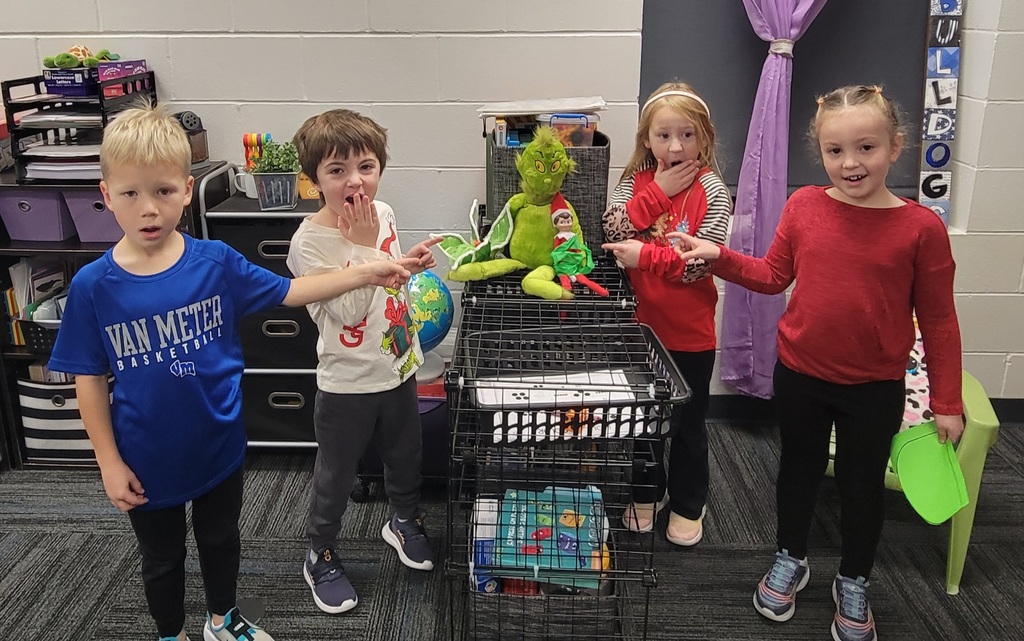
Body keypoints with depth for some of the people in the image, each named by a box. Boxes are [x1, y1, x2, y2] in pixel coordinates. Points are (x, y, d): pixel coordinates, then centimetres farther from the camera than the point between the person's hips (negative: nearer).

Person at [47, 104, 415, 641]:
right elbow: (89, 380, -9)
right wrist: (109, 461, -8)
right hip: (146, 459, -1)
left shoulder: (215, 262, -13)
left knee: (221, 539, 26)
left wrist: (365, 274, -12)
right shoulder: (93, 286, -16)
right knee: (161, 557, 23)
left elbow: (288, 291, -4)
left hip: (218, 445, 2)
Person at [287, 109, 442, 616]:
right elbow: (348, 311, -28)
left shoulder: (383, 214, -4)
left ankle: (404, 520, 53)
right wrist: (364, 246, -30)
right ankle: (320, 556, 37)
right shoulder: (308, 242, -24)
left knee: (405, 454, 25)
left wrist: (409, 264, -7)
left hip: (398, 368, 6)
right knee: (336, 476, 14)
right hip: (348, 383, -6)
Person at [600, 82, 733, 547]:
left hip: (690, 331, -3)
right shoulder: (637, 180, 0)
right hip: (642, 323, 3)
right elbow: (613, 231, -16)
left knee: (688, 421, 13)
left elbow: (698, 263, -19)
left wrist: (644, 255, -25)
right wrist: (658, 192, -19)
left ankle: (688, 504, 32)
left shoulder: (711, 190, -12)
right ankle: (646, 493, 37)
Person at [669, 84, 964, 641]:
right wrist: (718, 256, -8)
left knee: (862, 484, 16)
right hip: (800, 375, 2)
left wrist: (946, 401, -4)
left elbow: (938, 320, -7)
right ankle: (790, 560, 44)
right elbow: (773, 276, 6)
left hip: (875, 387, -2)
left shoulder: (920, 227, -14)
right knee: (799, 468, 20)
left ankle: (853, 583, 40)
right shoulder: (803, 207, -7)